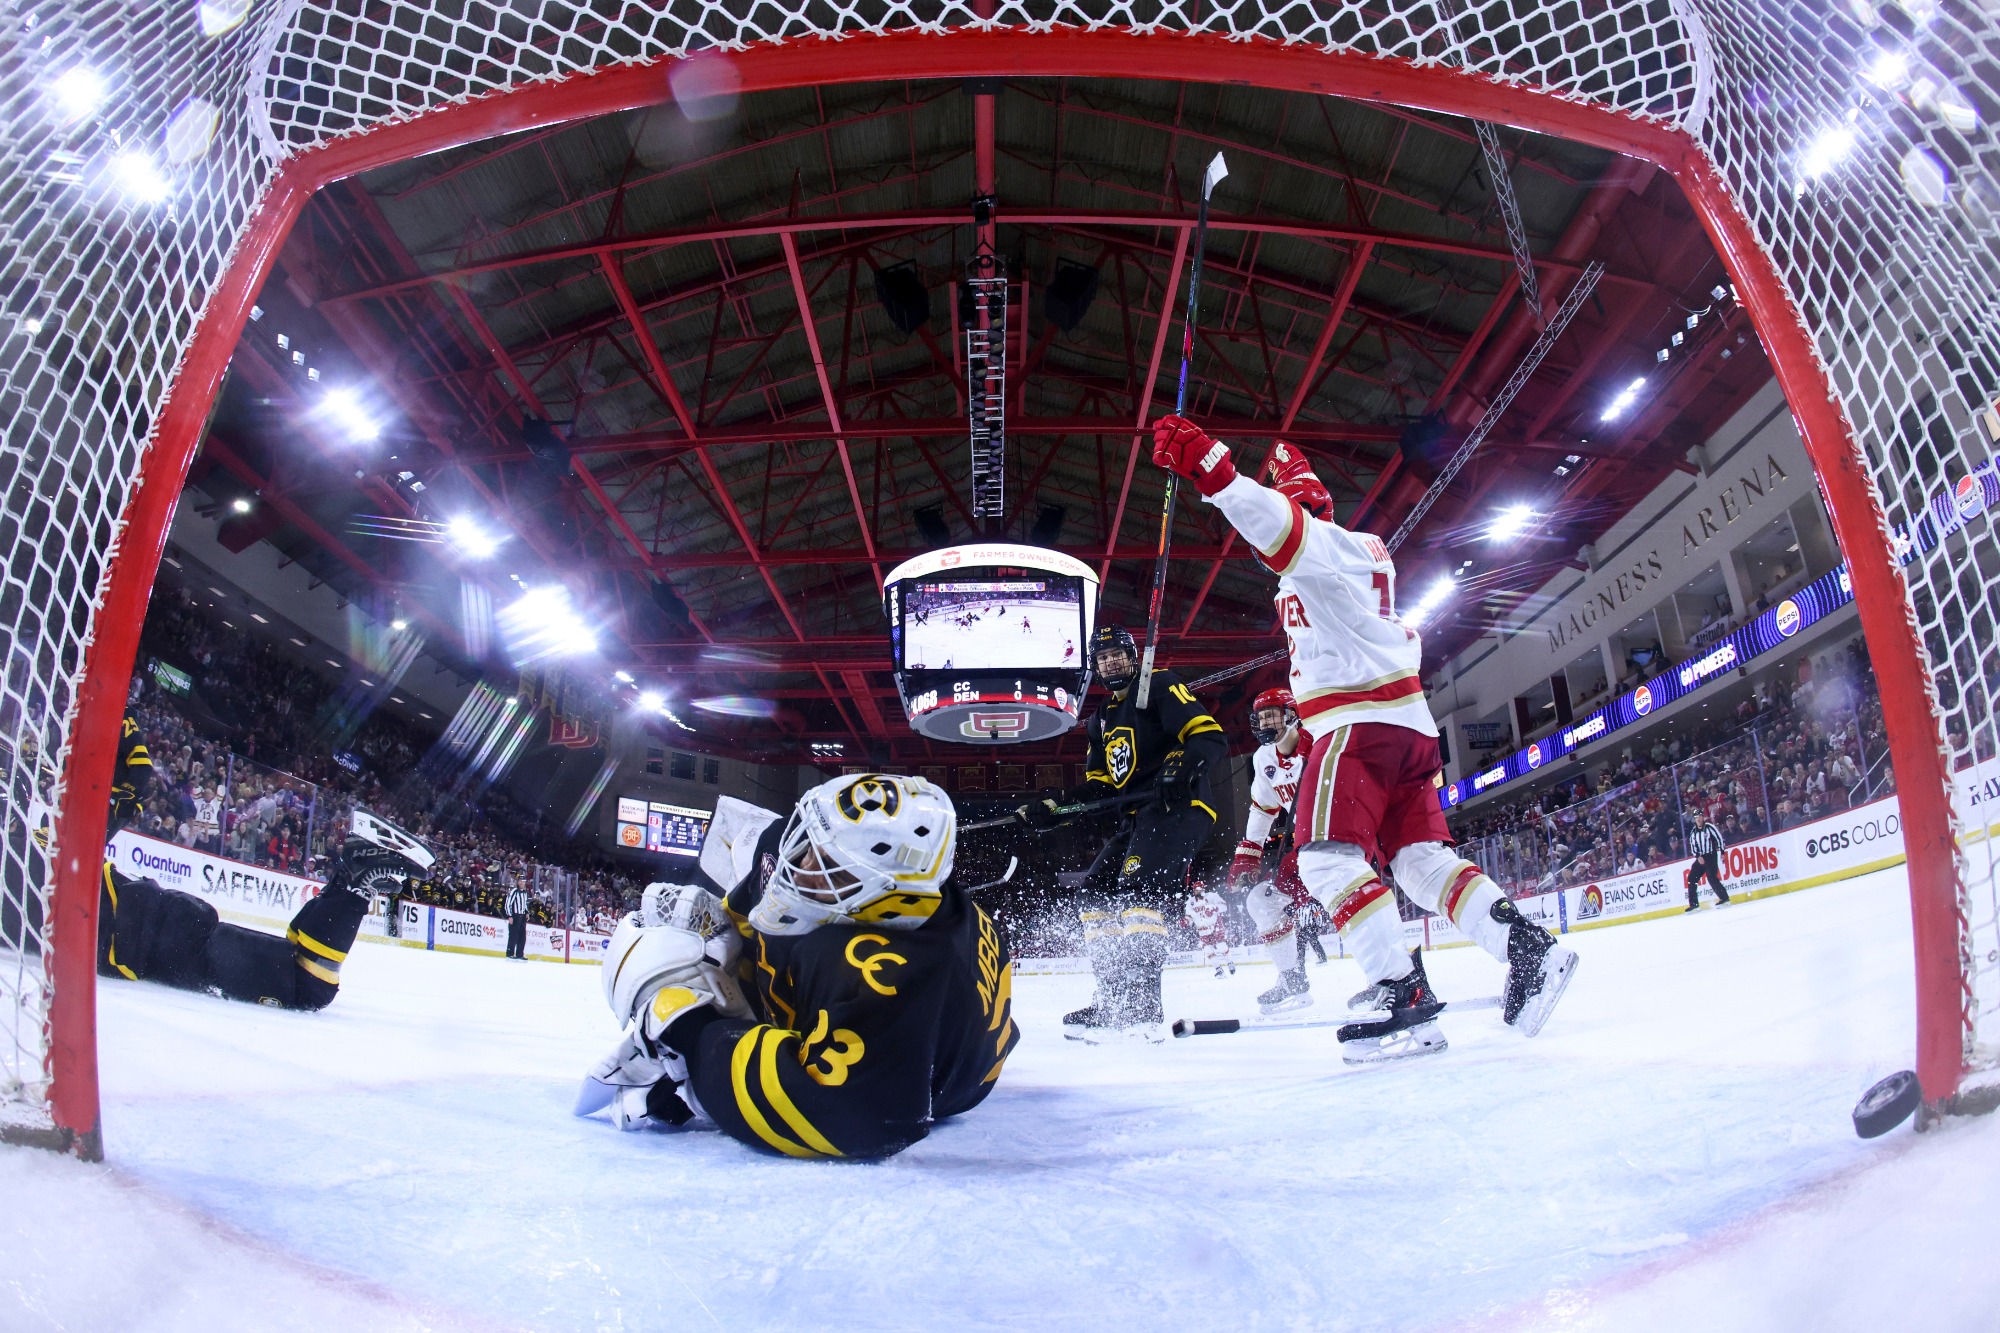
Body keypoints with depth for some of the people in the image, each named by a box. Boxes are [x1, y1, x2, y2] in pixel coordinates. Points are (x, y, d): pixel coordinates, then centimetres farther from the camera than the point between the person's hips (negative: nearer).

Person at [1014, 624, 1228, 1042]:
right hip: (1138, 816, 10)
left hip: (1179, 807, -9)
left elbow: (1210, 736, -13)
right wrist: (1053, 807, 9)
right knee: (1096, 894, 4)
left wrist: (1182, 768, -32)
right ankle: (1113, 1001, 8)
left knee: (1137, 888, -26)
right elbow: (1099, 785, 22)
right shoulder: (1103, 718, 23)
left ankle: (1141, 1009, -31)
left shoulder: (1160, 686, -2)